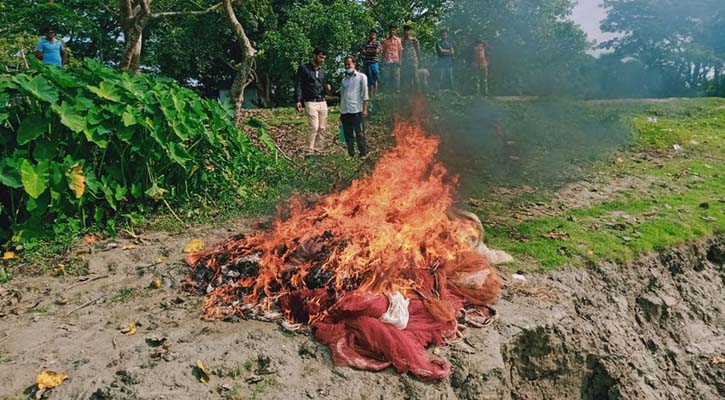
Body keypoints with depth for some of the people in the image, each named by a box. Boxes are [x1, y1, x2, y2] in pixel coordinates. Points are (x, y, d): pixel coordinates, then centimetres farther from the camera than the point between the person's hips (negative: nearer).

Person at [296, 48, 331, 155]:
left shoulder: (323, 72, 18)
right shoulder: (304, 68, 2)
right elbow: (298, 85, -2)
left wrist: (327, 88, -2)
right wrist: (298, 100, -13)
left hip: (322, 102, 6)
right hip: (310, 102, -6)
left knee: (322, 128, 0)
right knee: (314, 127, -16)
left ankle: (318, 151, 5)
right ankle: (309, 152, -10)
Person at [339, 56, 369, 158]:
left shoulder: (361, 77, 4)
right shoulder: (344, 79, 18)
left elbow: (364, 94, -1)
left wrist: (365, 109, -9)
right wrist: (341, 112, 16)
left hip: (356, 110, -5)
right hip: (345, 111, 5)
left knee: (359, 134, -4)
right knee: (348, 135, 5)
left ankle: (363, 154, 4)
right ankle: (351, 154, 12)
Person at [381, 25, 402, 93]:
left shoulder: (398, 40, 8)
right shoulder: (385, 41, 12)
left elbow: (400, 51, 5)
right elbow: (383, 51, 13)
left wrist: (399, 61, -4)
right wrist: (383, 61, 4)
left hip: (395, 61, -1)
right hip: (387, 61, 1)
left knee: (396, 76, -2)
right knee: (386, 76, 0)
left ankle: (396, 89, 3)